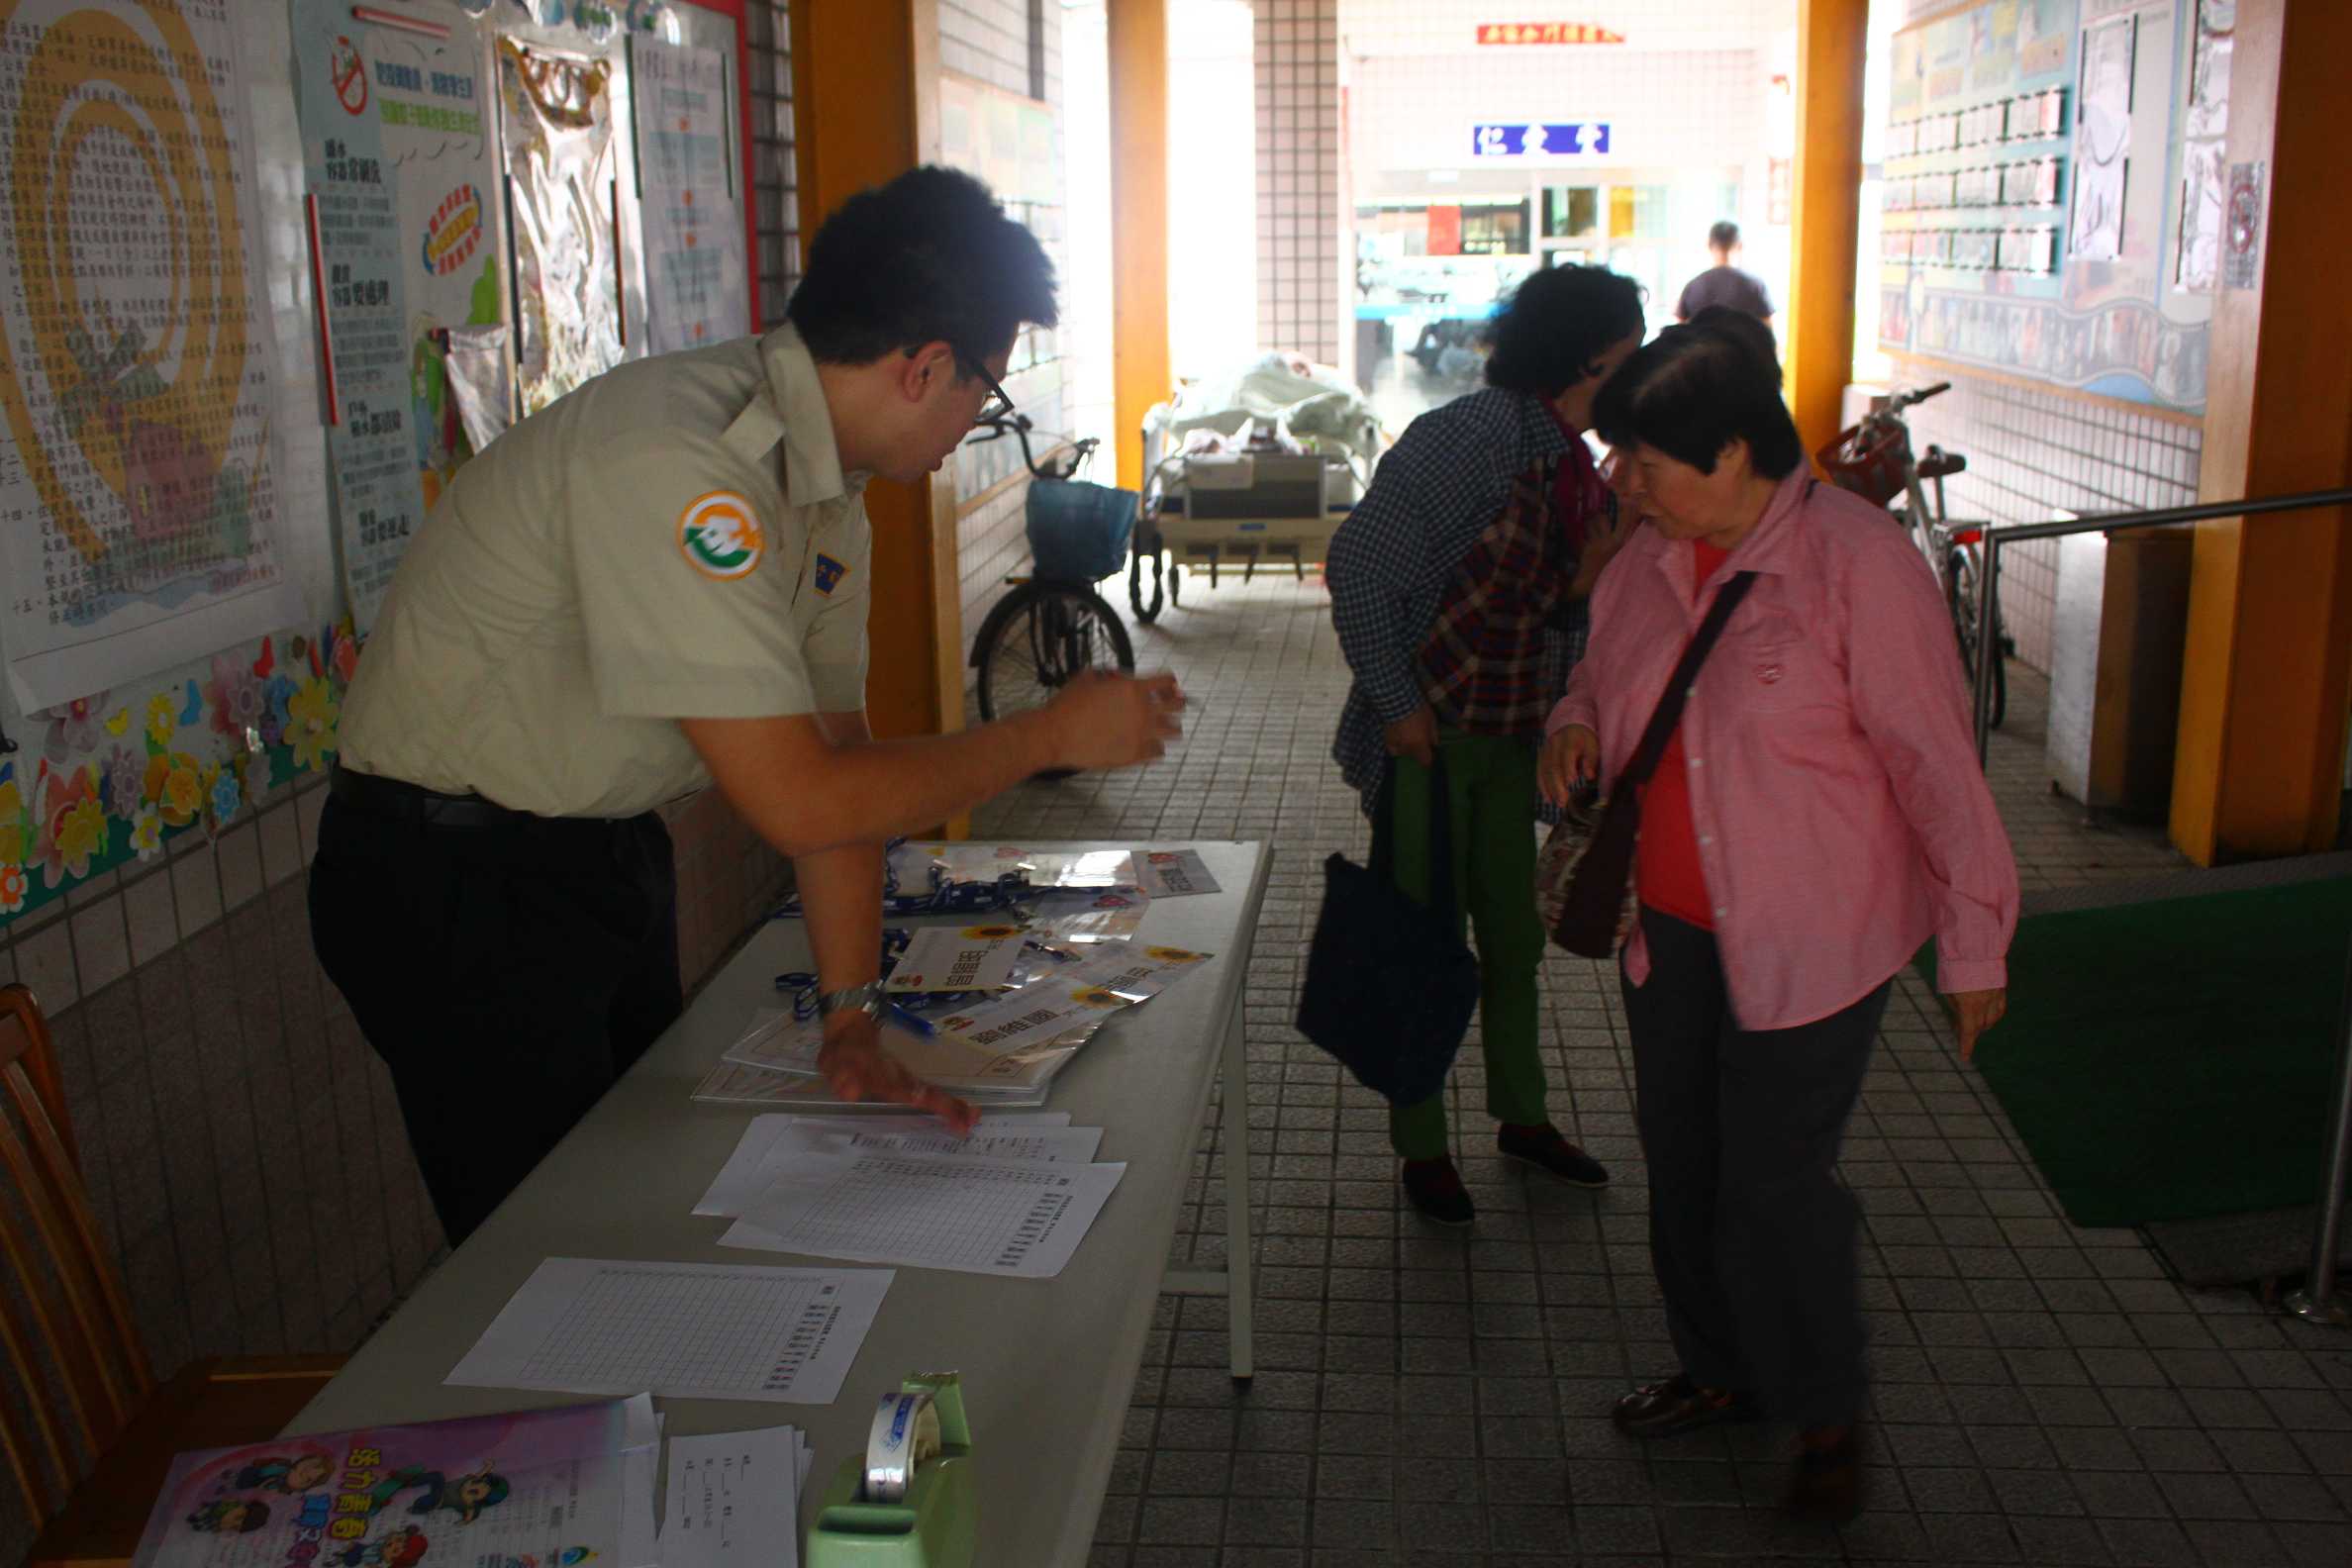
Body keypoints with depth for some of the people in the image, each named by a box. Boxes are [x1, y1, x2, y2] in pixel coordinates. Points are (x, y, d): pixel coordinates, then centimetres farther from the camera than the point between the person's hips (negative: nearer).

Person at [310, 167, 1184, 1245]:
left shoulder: (827, 477, 0)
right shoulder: (672, 466, -30)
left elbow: (836, 746, 1)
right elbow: (800, 802, -30)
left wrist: (853, 1021, -3)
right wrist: (1053, 734, -18)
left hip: (612, 858, 9)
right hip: (456, 883, -8)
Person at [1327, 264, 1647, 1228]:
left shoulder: (1579, 470, 6)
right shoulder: (1468, 440, -19)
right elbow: (1358, 568, -18)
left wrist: (1592, 581, -9)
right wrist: (1397, 703, -17)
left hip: (1514, 738, 8)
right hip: (1428, 734, -8)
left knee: (1514, 932, 18)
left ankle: (1522, 1115, 37)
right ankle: (1421, 1146, 21)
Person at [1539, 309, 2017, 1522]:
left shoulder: (1858, 559, -18)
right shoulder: (1651, 556, 1)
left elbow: (1934, 761, -15)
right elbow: (1601, 676, 19)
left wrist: (1973, 944, -13)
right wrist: (1576, 725, -5)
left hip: (1810, 939, -6)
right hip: (1670, 924, 7)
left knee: (1774, 1181, 0)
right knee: (1681, 1159, 17)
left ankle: (1825, 1412, 26)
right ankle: (1718, 1368, 39)